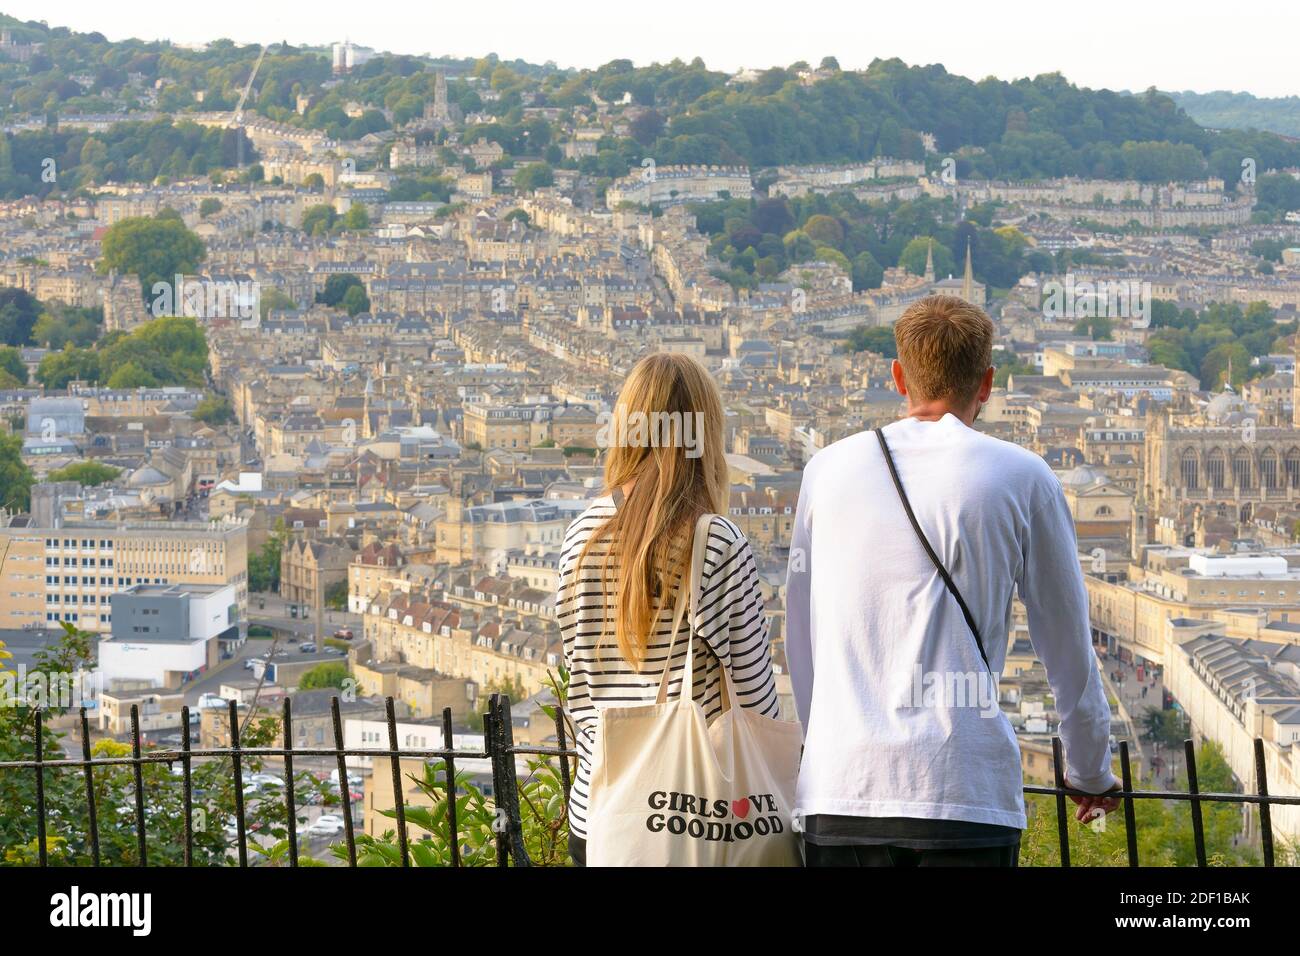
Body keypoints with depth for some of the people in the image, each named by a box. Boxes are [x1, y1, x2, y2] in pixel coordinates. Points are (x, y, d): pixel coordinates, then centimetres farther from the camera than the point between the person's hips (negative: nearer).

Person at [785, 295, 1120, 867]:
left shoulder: (828, 469, 11)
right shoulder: (1021, 478, 4)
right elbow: (1067, 648, 12)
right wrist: (1091, 773, 28)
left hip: (836, 788, 3)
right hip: (965, 795, -3)